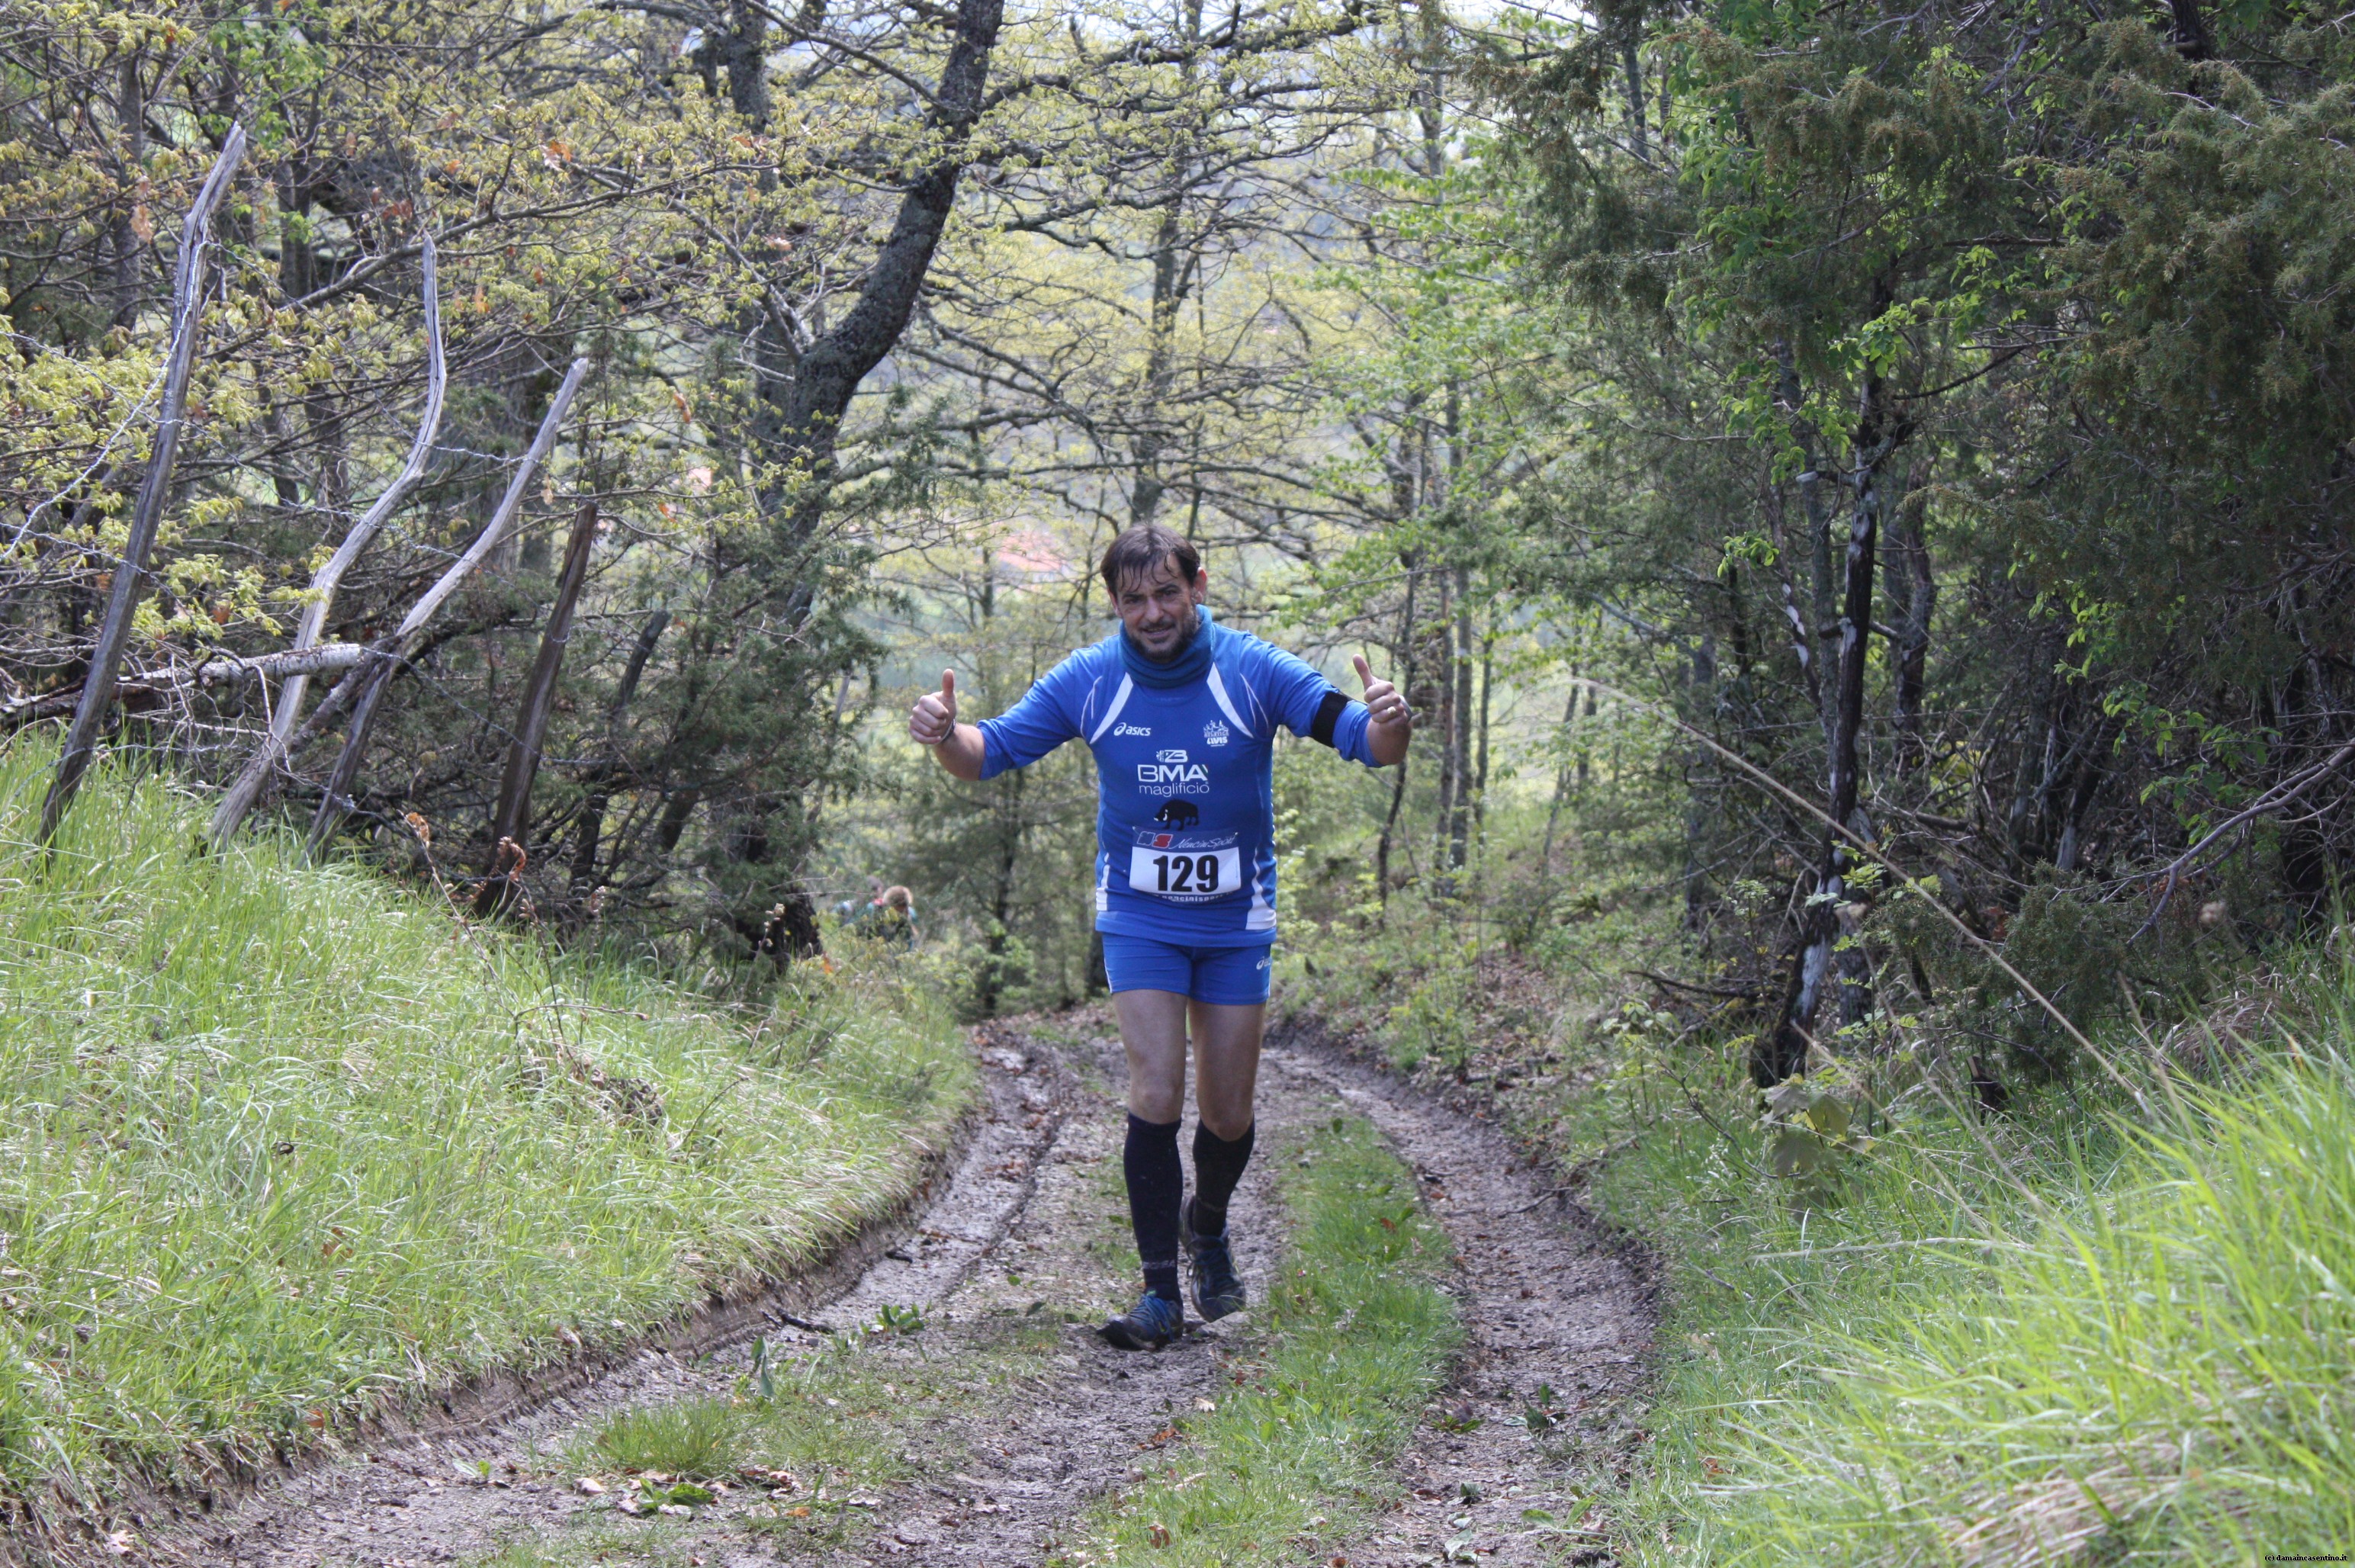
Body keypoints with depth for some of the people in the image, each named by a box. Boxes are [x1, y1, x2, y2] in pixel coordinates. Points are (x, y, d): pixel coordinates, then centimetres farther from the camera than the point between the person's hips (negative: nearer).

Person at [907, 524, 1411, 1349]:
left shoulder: (1254, 671, -15)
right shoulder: (1088, 680, -11)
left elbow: (1368, 743, -17)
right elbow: (992, 753, -6)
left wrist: (1387, 724, -41)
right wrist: (945, 736, -29)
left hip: (1236, 918, 0)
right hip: (1138, 916, 0)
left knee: (1228, 1115, 6)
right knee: (1156, 1096, -14)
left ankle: (1207, 1224, 39)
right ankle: (1161, 1293, -6)